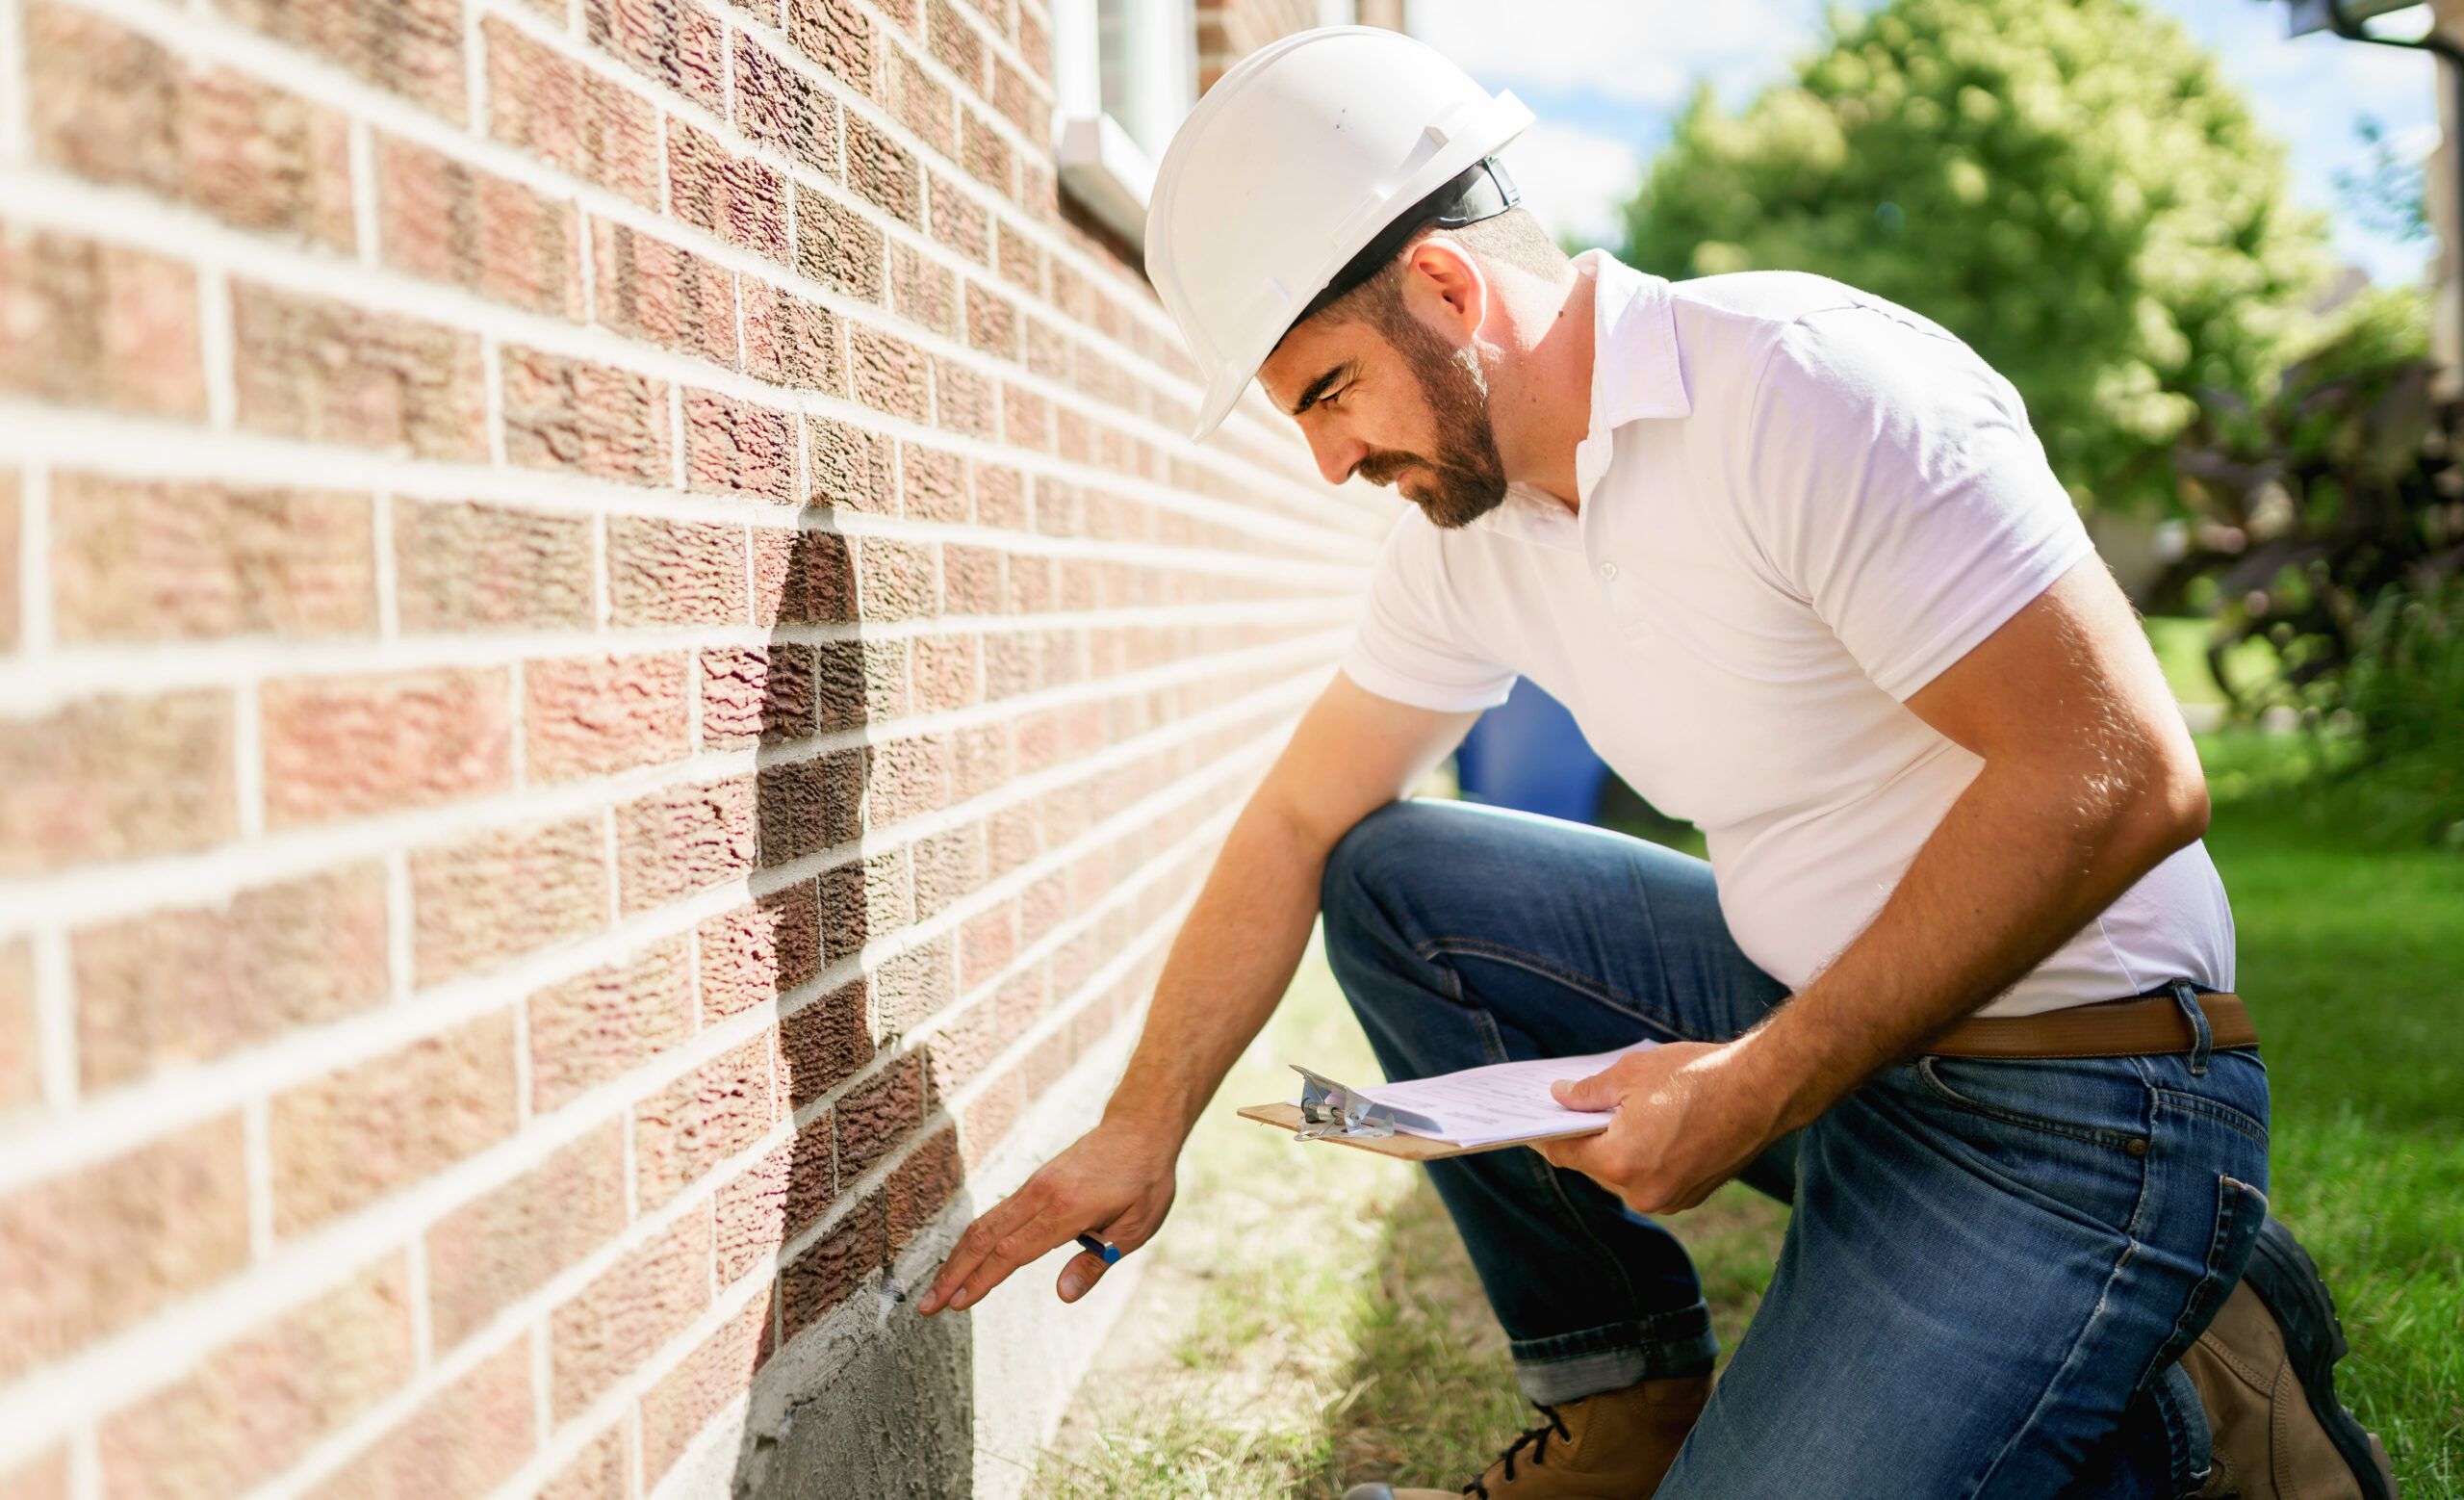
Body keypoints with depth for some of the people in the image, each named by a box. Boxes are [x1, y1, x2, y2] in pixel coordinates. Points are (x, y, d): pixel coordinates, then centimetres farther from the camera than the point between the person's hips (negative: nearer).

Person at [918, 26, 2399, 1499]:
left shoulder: (1808, 389, -22)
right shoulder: (1462, 528, 3)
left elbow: (2122, 779, -25)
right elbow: (1300, 823, 12)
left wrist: (1762, 1087, -24)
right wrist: (1143, 1128, 12)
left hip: (2072, 1097, -8)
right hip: (1820, 1011, 8)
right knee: (1388, 882, 2)